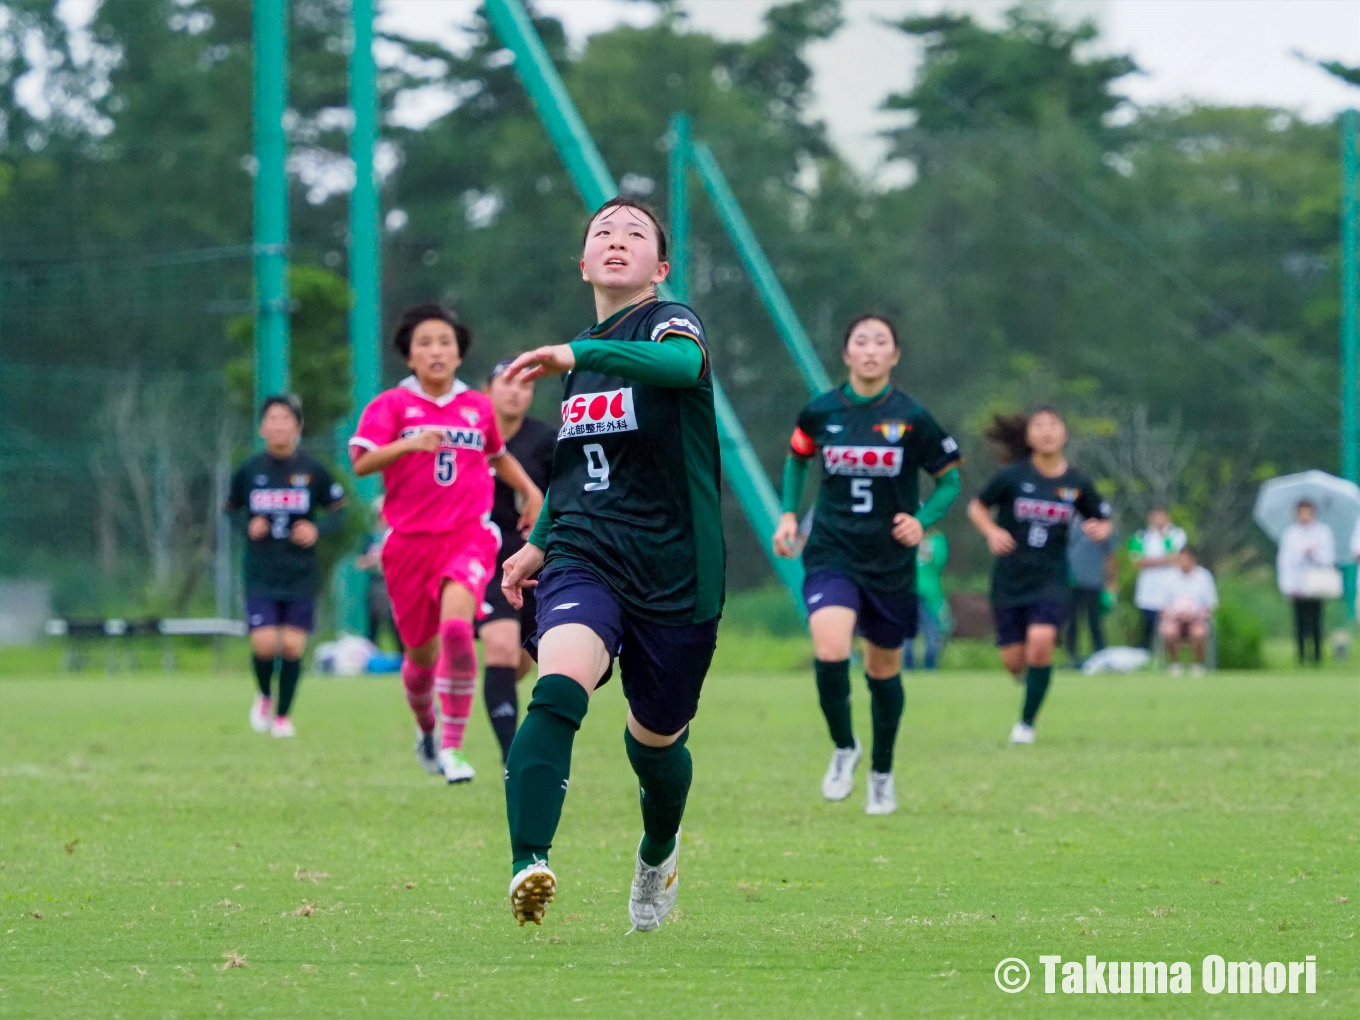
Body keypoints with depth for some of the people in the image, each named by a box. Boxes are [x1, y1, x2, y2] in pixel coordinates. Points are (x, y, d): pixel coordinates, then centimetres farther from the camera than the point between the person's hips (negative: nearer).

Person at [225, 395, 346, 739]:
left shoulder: (312, 471, -3)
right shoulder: (249, 471, 0)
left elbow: (338, 510, 7)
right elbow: (232, 507, 14)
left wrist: (318, 530, -12)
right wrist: (248, 525, -6)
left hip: (301, 576, 0)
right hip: (261, 576, 0)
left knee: (293, 646, -3)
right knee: (264, 643, -12)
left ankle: (283, 715, 18)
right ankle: (264, 696, 19)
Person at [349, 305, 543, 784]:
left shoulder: (478, 407, 10)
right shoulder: (391, 404, 1)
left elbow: (499, 455, 30)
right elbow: (360, 462, -12)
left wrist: (531, 491, 16)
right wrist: (408, 443, -27)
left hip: (468, 534, 0)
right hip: (410, 541, 0)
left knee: (456, 621, -27)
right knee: (422, 651, 9)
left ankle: (453, 747, -22)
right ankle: (426, 732, 41)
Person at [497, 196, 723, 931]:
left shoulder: (669, 323, -6)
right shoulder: (581, 357, 14)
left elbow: (683, 362, -33)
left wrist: (577, 355, -46)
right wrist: (539, 542, 20)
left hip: (674, 575, -3)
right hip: (583, 562, 3)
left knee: (655, 741, 13)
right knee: (558, 690, -27)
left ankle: (658, 853, 47)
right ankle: (529, 865, -41)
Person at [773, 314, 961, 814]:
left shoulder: (911, 417, -7)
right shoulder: (820, 412, -2)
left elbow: (950, 478, 3)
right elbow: (796, 458, 18)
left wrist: (923, 520, -15)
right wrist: (789, 514, 6)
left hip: (891, 561, 0)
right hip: (831, 553, 0)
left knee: (884, 669, 12)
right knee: (830, 650, -23)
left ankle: (882, 773, 34)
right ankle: (843, 748, 2)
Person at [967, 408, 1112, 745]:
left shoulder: (1077, 484, 0)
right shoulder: (1013, 475, -5)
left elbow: (1103, 519, 15)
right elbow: (977, 507, 7)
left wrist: (1100, 530, -9)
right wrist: (992, 531, -12)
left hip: (1051, 579, 0)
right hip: (1009, 579, 0)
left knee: (1041, 640, -23)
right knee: (1014, 660, -1)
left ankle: (1027, 722, -7)